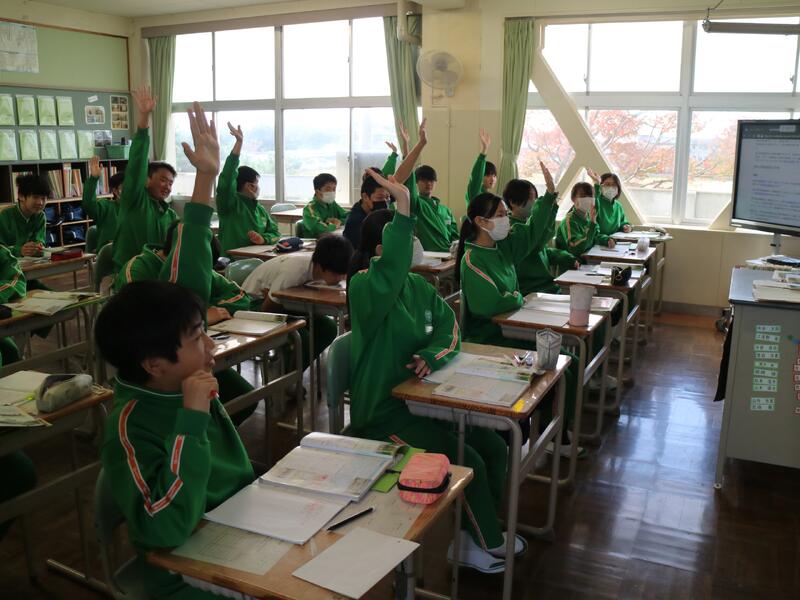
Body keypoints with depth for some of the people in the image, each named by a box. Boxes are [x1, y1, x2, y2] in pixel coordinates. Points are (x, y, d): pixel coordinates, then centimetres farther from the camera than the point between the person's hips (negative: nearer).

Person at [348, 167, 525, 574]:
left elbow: (450, 329, 6)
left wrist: (431, 355, -15)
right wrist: (403, 208, -50)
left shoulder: (419, 286, 4)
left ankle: (477, 533, 20)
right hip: (383, 412, -8)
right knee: (469, 463, -13)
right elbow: (389, 273, -42)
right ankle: (489, 544, 13)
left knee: (494, 449, 2)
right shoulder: (363, 287, -19)